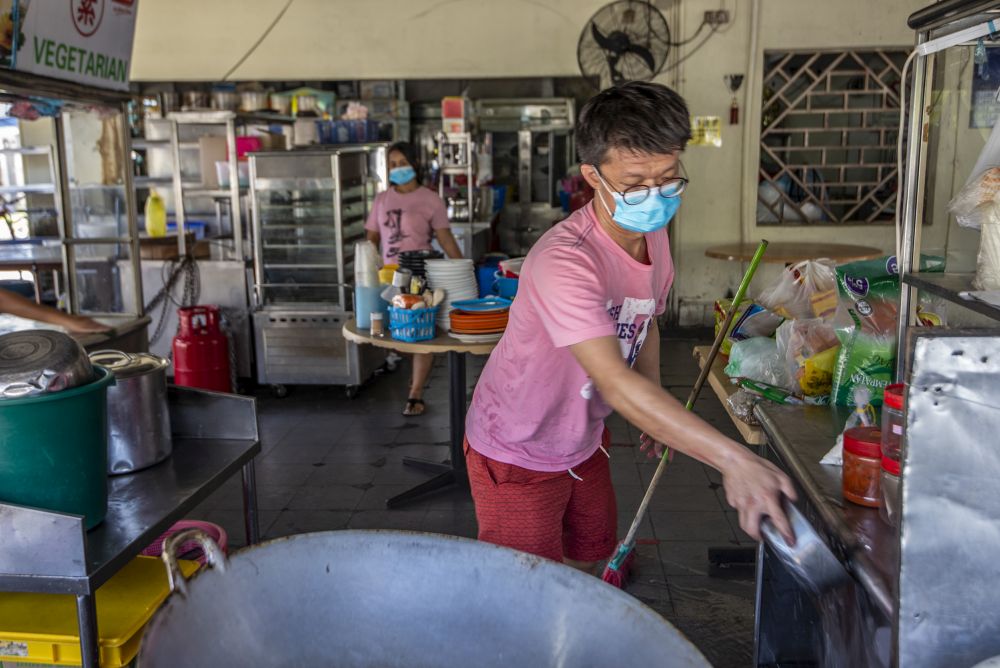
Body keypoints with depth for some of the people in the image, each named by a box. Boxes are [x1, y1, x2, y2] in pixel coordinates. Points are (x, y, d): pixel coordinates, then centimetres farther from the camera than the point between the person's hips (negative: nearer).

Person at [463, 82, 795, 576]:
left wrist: (658, 416, 7)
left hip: (584, 441, 8)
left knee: (588, 564, 21)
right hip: (518, 455, -8)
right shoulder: (563, 262, -34)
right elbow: (615, 381, -43)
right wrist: (733, 459, -48)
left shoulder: (654, 234, -5)